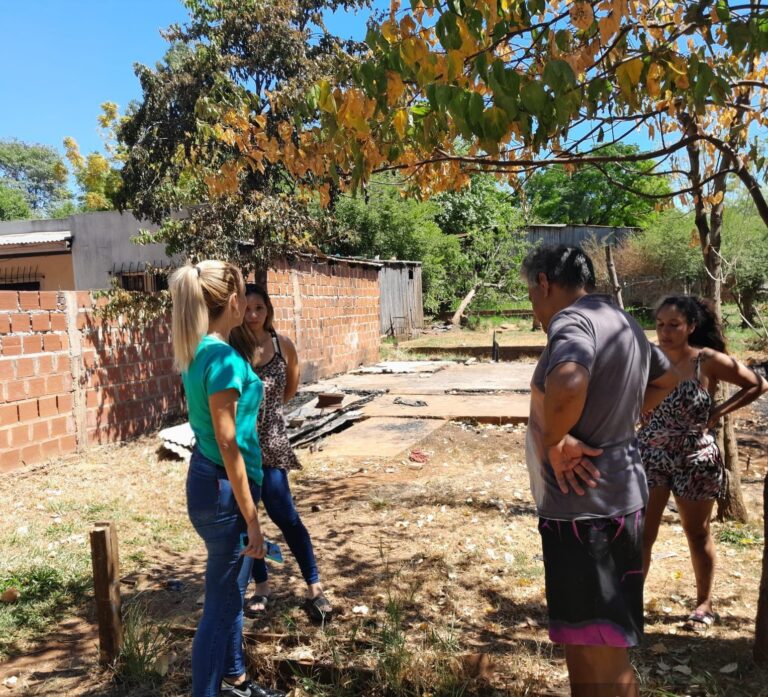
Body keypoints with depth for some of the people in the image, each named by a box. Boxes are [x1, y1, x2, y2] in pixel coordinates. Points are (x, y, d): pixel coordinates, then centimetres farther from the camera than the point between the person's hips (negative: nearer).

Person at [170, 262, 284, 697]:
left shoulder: (200, 351, 6)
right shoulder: (223, 357, -23)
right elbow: (227, 444, -23)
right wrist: (251, 519, -18)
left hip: (208, 480, 10)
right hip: (223, 490, -10)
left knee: (232, 591, 24)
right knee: (221, 602, 6)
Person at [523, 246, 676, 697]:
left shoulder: (573, 319, -17)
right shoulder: (622, 322, 13)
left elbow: (567, 386, -38)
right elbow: (666, 379, 30)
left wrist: (555, 440, -20)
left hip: (585, 506, -10)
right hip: (615, 495, 10)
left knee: (602, 657, 2)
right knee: (585, 638, 23)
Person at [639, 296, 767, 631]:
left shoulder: (708, 361, -13)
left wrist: (717, 413, -8)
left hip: (695, 460, -2)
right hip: (650, 457, 2)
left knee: (697, 534, 15)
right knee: (642, 533, 2)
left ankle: (704, 604, 35)